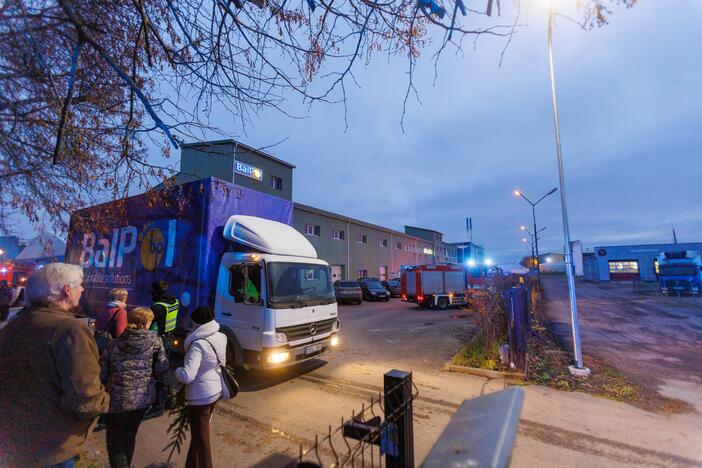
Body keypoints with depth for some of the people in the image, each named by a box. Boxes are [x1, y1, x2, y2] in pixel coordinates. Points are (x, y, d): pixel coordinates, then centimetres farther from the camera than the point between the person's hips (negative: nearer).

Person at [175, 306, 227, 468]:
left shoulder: (198, 344, -27)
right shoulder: (220, 338, -4)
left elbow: (187, 376, -30)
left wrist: (177, 371, -12)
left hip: (201, 395, -8)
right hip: (216, 390, 8)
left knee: (201, 439, 9)